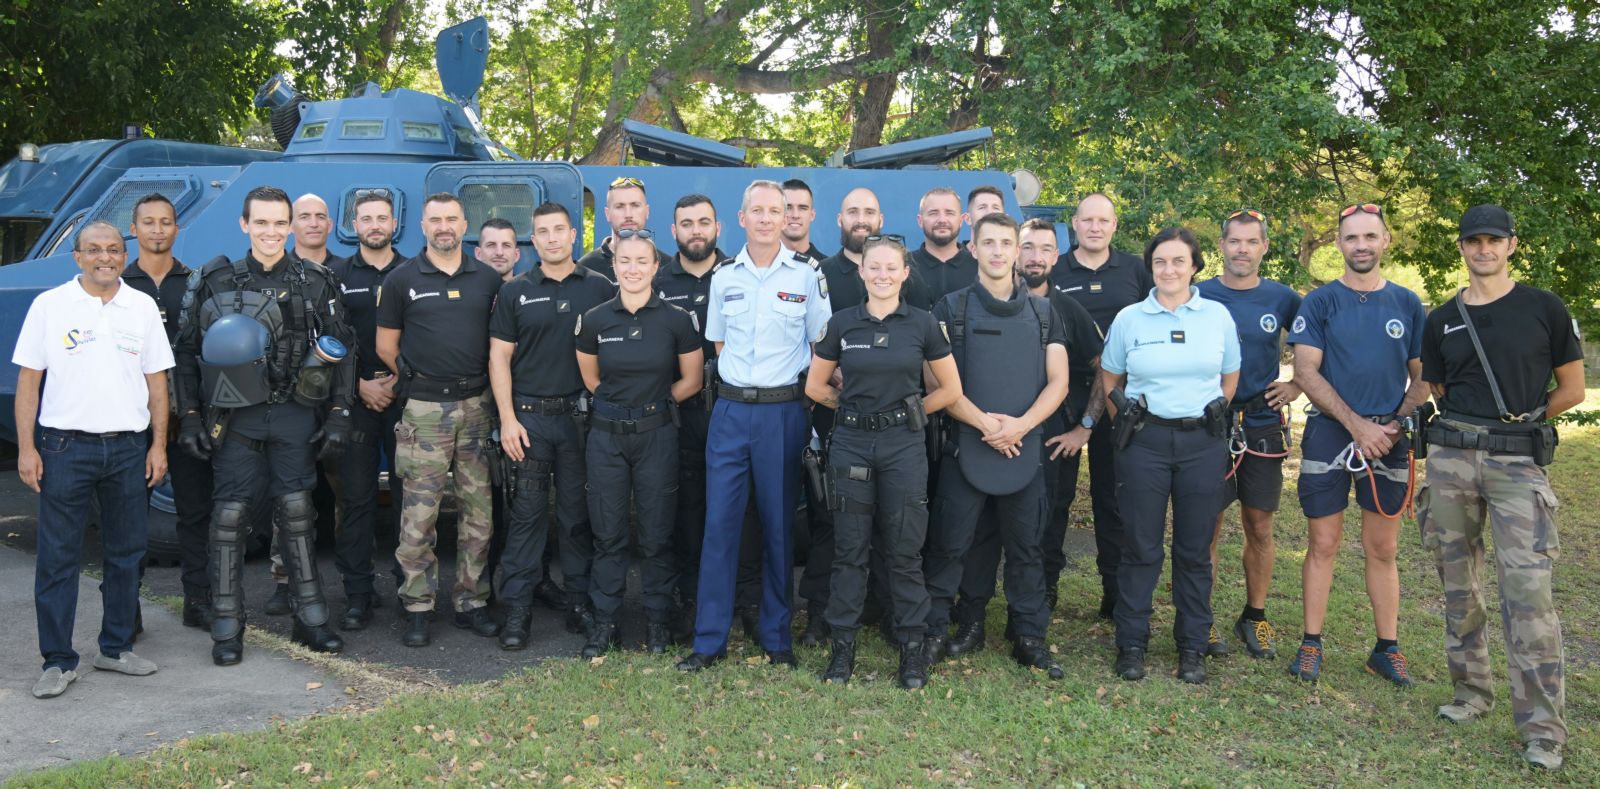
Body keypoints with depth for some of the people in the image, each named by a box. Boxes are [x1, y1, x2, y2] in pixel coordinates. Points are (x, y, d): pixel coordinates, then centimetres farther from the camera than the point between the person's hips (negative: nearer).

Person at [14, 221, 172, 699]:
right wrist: (26, 448, -5)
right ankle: (58, 661, 6)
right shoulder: (50, 305, 1)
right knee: (58, 557, -1)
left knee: (126, 553, 9)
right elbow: (28, 380, 1)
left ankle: (116, 648, 22)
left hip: (128, 448, 3)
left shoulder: (143, 308, 7)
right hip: (65, 447, -3)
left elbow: (156, 381, 10)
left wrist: (159, 444, 4)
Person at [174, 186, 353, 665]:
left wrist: (338, 414, -1)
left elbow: (341, 351, 4)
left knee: (296, 512, 5)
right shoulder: (215, 283, 3)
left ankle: (310, 618, 14)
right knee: (230, 516, 1)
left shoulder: (316, 283, 3)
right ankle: (227, 629, 8)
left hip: (296, 416, 0)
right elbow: (187, 352, 6)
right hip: (234, 416, 0)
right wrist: (190, 416, 0)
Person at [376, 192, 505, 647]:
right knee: (419, 514, -4)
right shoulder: (402, 280, 4)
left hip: (477, 405, 3)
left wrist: (482, 381, 4)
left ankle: (472, 603, 16)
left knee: (478, 512, 6)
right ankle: (417, 608, 5)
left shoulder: (487, 280, 10)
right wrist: (418, 377, 4)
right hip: (425, 410, -2)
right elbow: (386, 345, 7)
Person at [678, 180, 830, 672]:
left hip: (783, 412, -2)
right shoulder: (723, 278, 7)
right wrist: (737, 381, 8)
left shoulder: (807, 277, 0)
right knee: (719, 523, 0)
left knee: (778, 525, 6)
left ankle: (776, 637, 17)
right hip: (730, 409, 2)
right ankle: (709, 639, 7)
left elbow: (821, 348, 5)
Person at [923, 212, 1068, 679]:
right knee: (949, 545, 1)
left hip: (1025, 448, 3)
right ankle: (933, 632, 12)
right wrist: (984, 422, -16)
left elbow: (1058, 382, 4)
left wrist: (1020, 424, -12)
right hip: (967, 447, -2)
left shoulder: (1042, 313, 10)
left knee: (1026, 548, 9)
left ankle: (1030, 639, 18)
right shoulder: (951, 309, 2)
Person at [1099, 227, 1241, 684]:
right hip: (1145, 442, -1)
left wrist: (1208, 418, 10)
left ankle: (1192, 647, 18)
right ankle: (1132, 644, 14)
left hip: (1203, 444, 1)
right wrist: (1129, 419, 4)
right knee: (1140, 547, 2)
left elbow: (1230, 379, 13)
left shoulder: (1218, 316, 3)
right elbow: (1109, 381, 11)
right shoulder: (1129, 318, 2)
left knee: (1195, 549, 6)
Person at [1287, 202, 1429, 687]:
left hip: (1390, 440, 2)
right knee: (1323, 544, 2)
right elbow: (1305, 372, -6)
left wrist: (1396, 425, -7)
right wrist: (1357, 424, -13)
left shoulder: (1408, 304, 8)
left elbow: (1423, 376, 9)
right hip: (1330, 434, -2)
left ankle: (1387, 648, 15)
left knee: (1382, 548, 8)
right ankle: (1311, 644, 10)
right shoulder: (1320, 302, 1)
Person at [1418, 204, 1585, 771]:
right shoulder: (1441, 321, 11)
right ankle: (1471, 692, 23)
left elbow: (1572, 389, 6)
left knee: (1528, 588, -11)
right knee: (1458, 583, 9)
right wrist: (1480, 425, 8)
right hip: (1451, 458, 4)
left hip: (1518, 463, -3)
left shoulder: (1543, 308, 3)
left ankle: (1542, 729, -7)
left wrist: (1520, 423, 5)